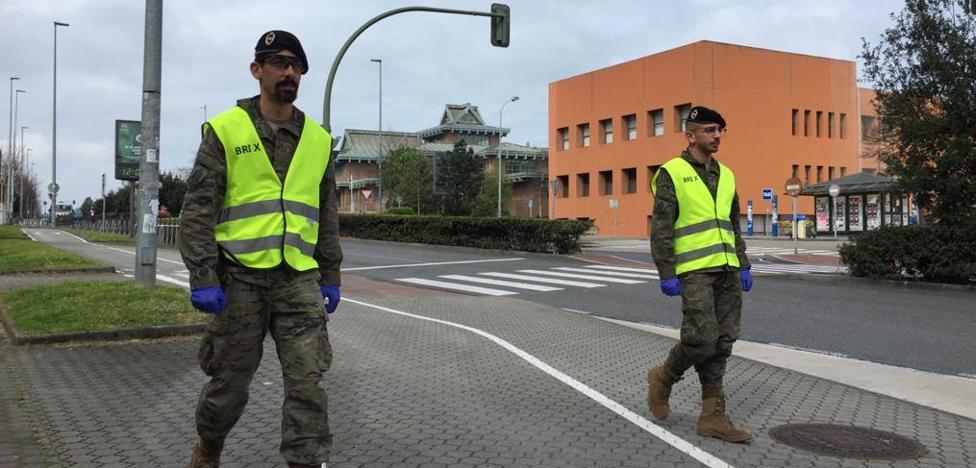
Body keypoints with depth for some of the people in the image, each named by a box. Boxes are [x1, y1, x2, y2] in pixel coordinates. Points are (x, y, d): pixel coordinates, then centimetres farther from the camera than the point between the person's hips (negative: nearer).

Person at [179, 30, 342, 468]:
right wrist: (202, 277, -12)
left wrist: (330, 277, 11)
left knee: (307, 382, -4)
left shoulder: (318, 140, 11)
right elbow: (198, 208, -5)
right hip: (240, 276, -2)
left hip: (300, 279, 3)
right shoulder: (225, 129, -1)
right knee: (229, 381, 10)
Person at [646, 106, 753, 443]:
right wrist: (666, 274, -15)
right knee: (702, 339, -13)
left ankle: (712, 416, 10)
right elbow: (660, 228, -9)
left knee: (722, 342, 4)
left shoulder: (725, 175, 16)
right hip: (693, 270, -7)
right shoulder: (671, 173, -4)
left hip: (727, 269, 7)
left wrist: (743, 266, 12)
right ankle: (663, 378, 15)